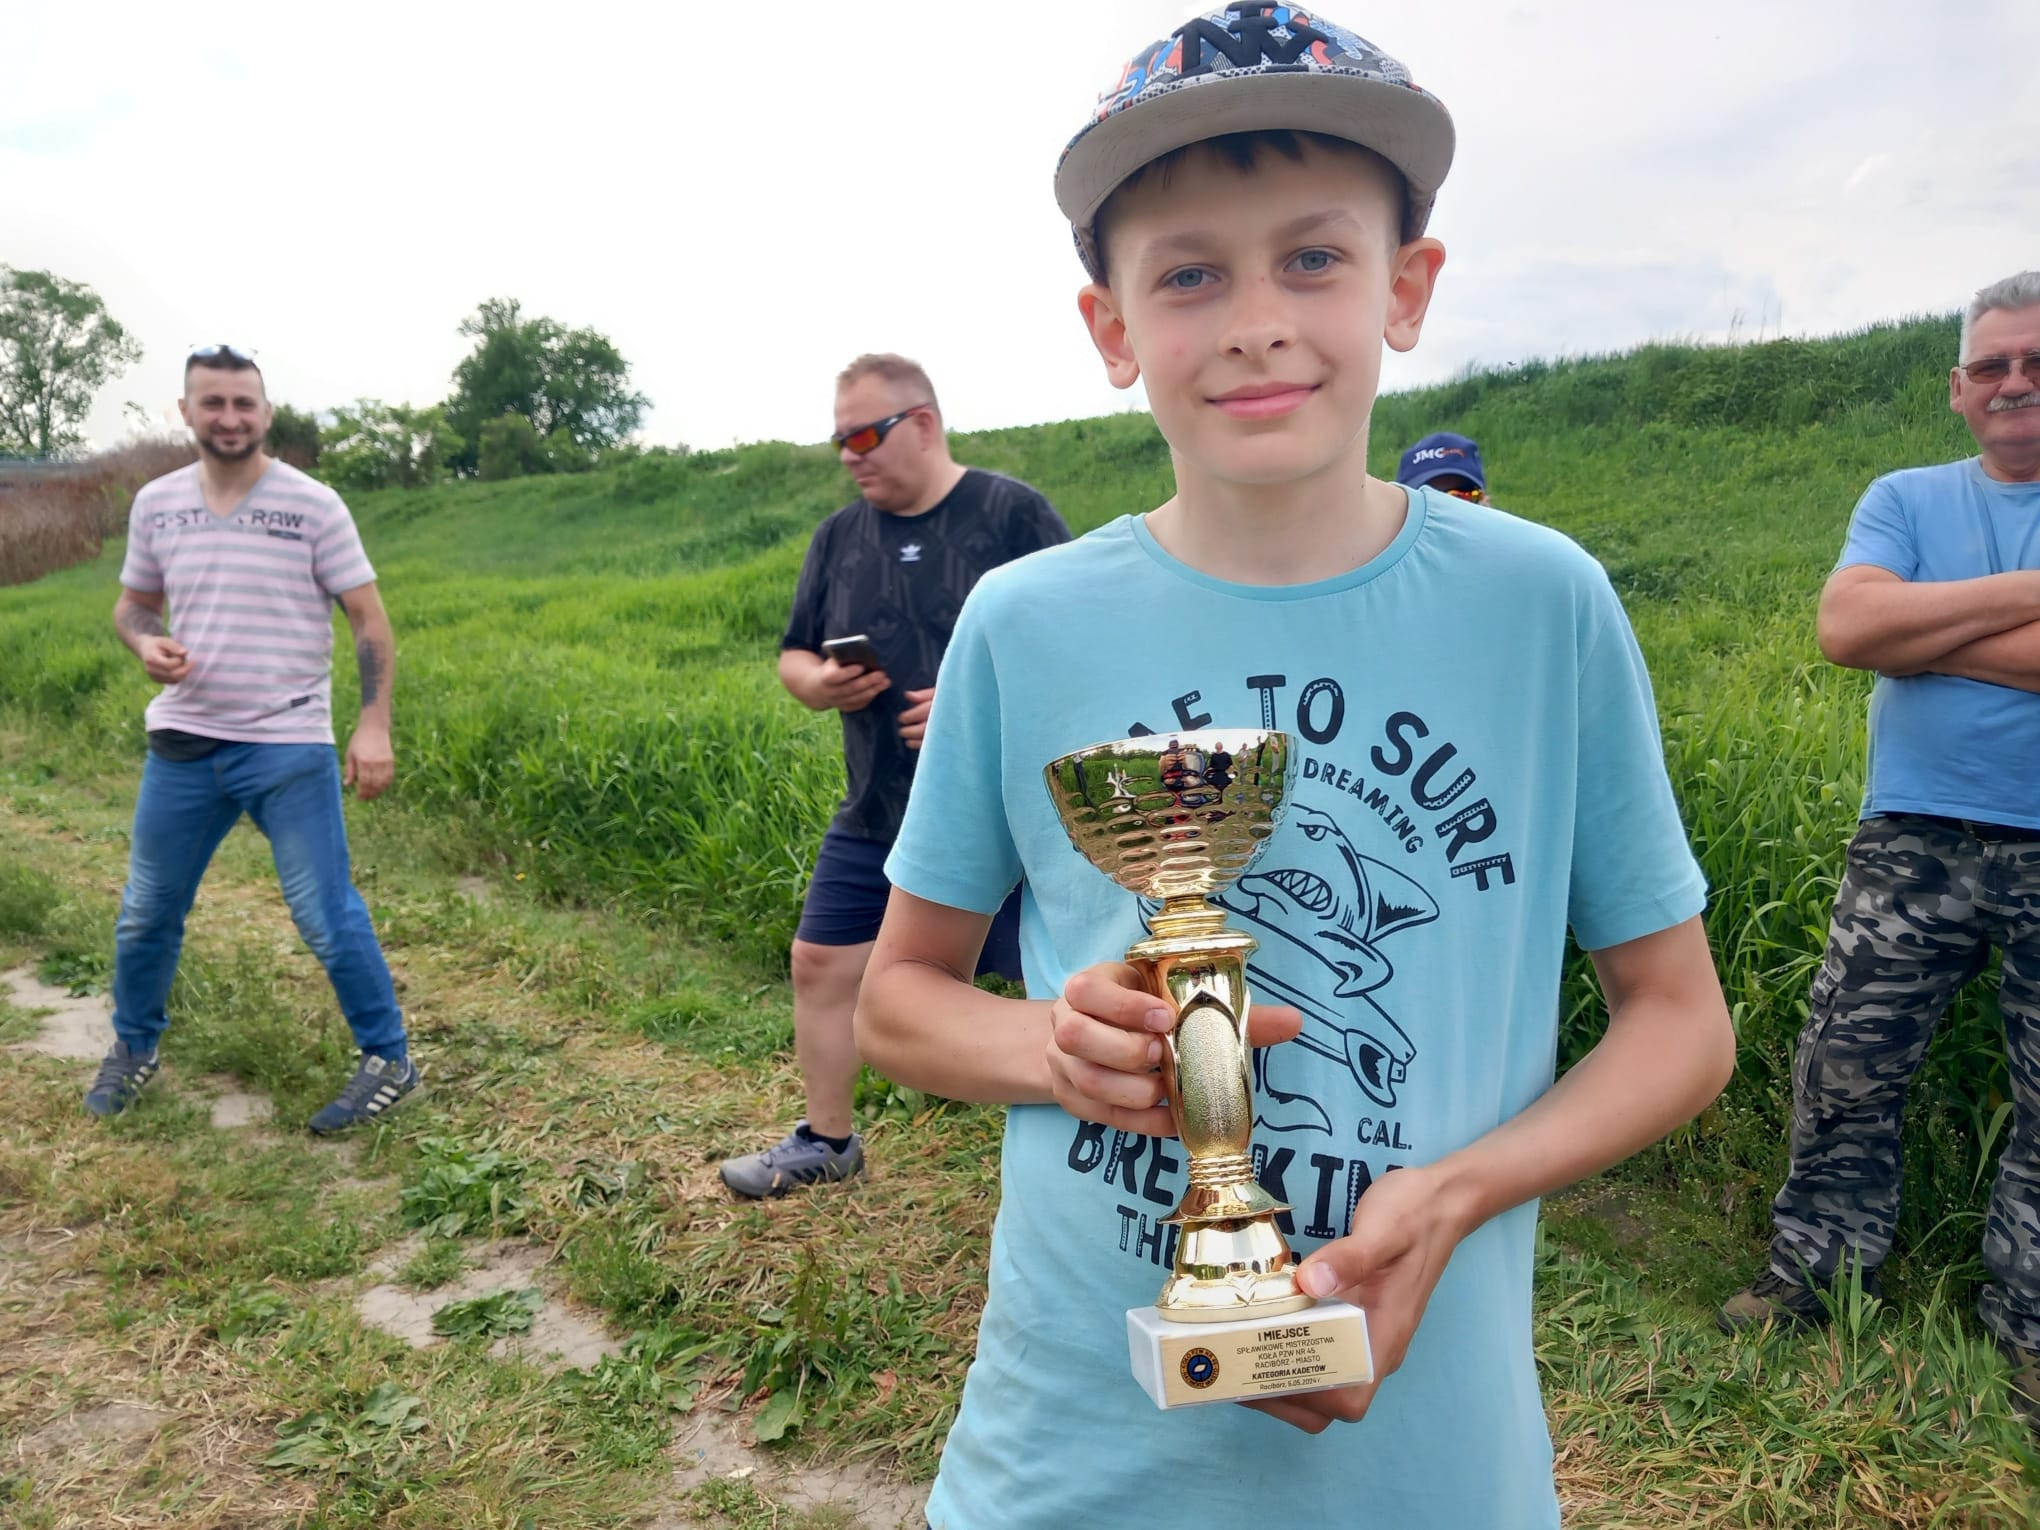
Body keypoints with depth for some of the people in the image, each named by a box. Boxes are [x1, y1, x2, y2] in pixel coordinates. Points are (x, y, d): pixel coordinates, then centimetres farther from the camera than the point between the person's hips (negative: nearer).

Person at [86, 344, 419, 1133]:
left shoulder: (313, 505, -6)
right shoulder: (155, 503, 5)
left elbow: (369, 619, -6)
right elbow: (132, 602, 18)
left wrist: (374, 726, -16)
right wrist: (145, 642, -7)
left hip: (289, 749, -4)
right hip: (181, 745, 4)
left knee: (326, 916, -2)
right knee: (146, 912, 15)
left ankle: (389, 1062, 12)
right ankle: (133, 1048, 38)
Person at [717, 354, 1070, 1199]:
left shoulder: (1010, 512, -8)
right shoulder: (840, 536, 8)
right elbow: (793, 656, 14)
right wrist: (815, 683, -9)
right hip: (876, 814, 6)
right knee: (821, 961, 12)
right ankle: (825, 1138, 33)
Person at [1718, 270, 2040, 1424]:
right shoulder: (1907, 501, 8)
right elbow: (1846, 628, -11)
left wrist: (1921, 628, -11)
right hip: (1918, 841, 1)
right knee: (1847, 1070, 3)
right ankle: (1816, 1275, 21)